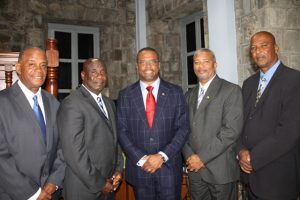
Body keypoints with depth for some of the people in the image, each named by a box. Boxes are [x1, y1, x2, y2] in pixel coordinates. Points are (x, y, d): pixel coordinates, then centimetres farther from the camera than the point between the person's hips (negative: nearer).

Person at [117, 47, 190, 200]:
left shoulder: (175, 92, 1)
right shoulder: (125, 95, 2)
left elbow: (183, 128, -2)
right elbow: (122, 131, -1)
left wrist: (163, 156, -12)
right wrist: (141, 159, -11)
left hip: (169, 166, 0)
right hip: (139, 168, 0)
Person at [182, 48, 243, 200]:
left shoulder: (231, 90, -5)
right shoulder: (189, 95, 13)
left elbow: (232, 130, -14)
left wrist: (202, 157, -15)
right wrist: (190, 156, -7)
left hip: (220, 170, -4)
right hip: (194, 169, 5)